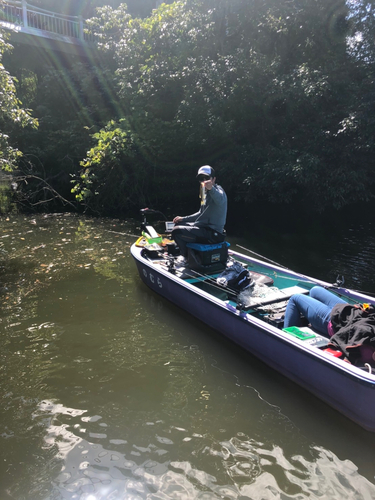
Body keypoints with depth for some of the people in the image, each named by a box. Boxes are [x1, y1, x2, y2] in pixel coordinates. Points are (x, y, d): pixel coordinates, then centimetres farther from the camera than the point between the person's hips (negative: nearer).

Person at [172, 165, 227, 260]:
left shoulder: (217, 191, -13)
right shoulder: (206, 193, 17)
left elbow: (220, 200, -40)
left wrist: (211, 188, -62)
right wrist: (183, 218, 18)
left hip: (213, 233, -11)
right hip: (206, 227, 11)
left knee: (177, 232, -21)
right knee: (179, 224, 24)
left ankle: (189, 258, 2)